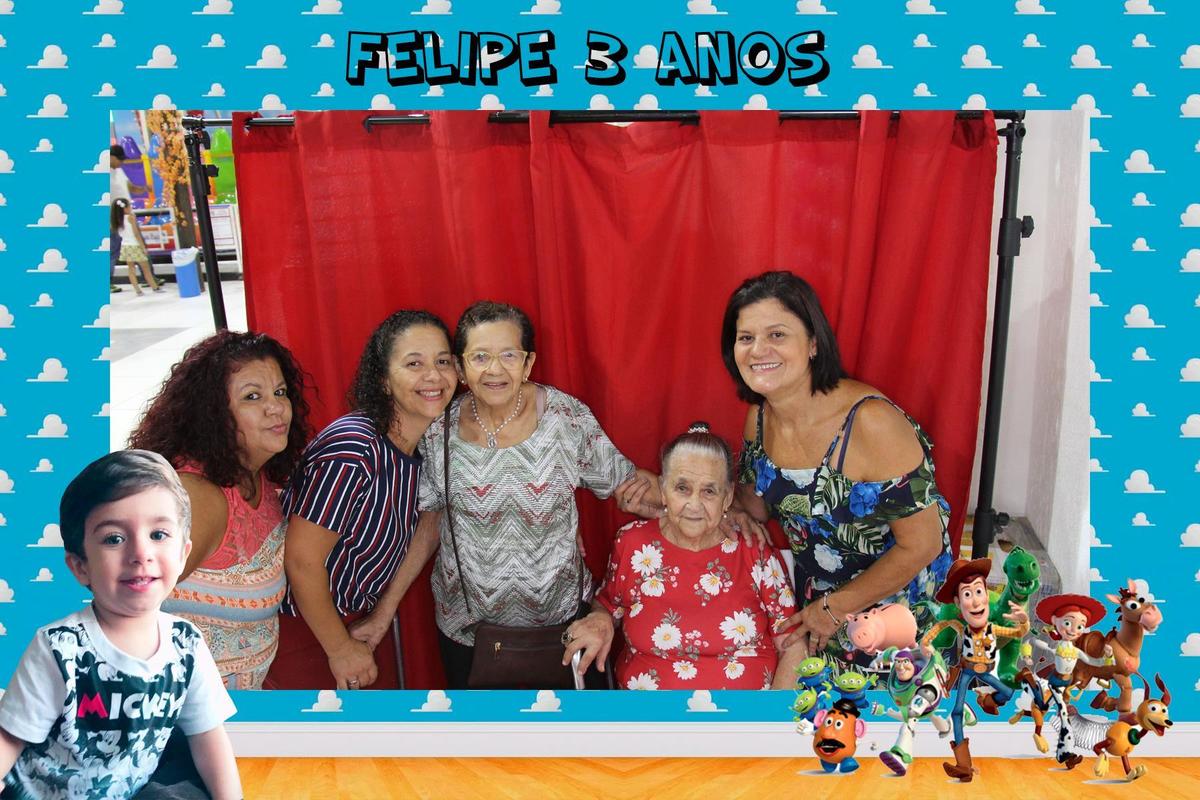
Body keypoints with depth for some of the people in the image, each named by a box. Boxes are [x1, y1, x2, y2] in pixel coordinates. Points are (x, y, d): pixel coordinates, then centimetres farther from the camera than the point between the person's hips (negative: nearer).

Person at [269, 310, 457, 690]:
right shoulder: (353, 450, -32)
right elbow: (302, 561, -27)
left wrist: (384, 614, 3)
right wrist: (340, 650, -15)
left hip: (363, 613, 7)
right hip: (299, 626, -7)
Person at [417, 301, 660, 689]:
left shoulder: (566, 417, -14)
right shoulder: (439, 431, -10)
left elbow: (622, 482, -5)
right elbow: (426, 521, -1)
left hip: (562, 614, -1)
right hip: (466, 623, 1)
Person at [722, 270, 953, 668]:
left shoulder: (871, 423, -31)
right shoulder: (760, 416, -9)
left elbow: (922, 544, -24)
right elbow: (757, 503, 7)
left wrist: (836, 607, -15)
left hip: (890, 601, -5)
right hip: (812, 595, 6)